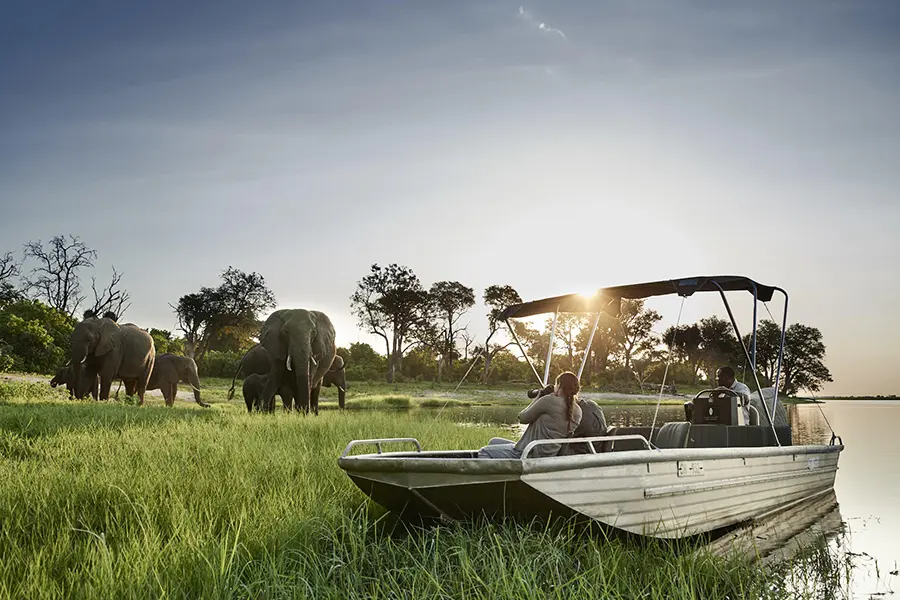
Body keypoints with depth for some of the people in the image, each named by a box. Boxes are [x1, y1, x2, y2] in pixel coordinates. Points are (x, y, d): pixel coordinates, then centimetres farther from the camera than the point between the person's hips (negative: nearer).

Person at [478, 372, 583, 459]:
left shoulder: (550, 400, -19)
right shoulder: (577, 411, 2)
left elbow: (523, 418, -7)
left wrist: (538, 397, 4)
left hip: (531, 455, -9)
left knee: (484, 452, 2)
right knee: (493, 442, 23)